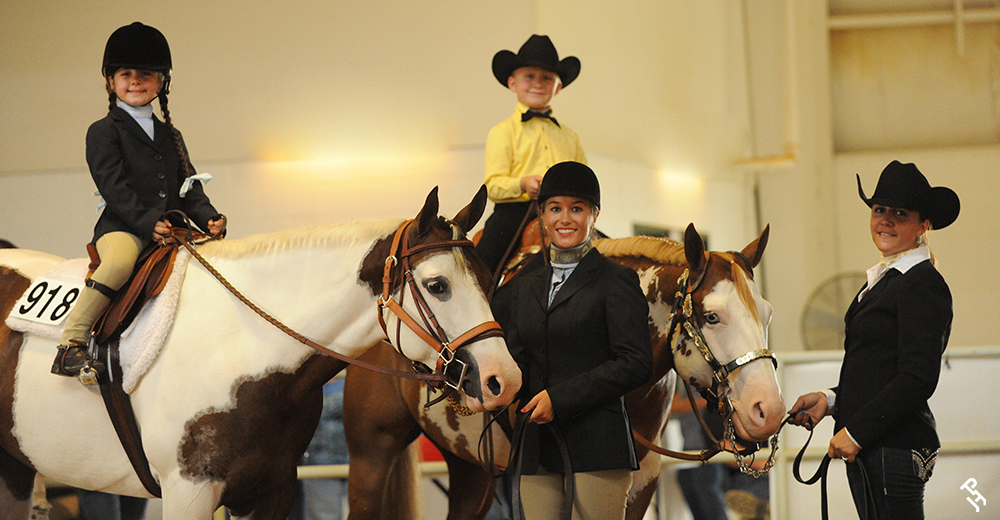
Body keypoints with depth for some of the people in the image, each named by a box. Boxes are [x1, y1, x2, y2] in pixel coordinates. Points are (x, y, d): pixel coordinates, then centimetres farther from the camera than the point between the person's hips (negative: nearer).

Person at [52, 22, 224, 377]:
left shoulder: (170, 136, 24)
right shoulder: (103, 132, 5)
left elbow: (189, 187, 18)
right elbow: (114, 187, -8)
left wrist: (208, 218, -3)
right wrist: (147, 222, -21)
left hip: (170, 230, 6)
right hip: (122, 229, -6)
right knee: (120, 261, -38)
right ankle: (71, 344, -32)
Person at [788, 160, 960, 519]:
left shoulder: (923, 284, -12)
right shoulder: (883, 280, 18)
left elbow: (917, 379, -19)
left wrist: (855, 432, -19)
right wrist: (831, 399, 9)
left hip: (893, 449, -10)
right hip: (868, 450, 10)